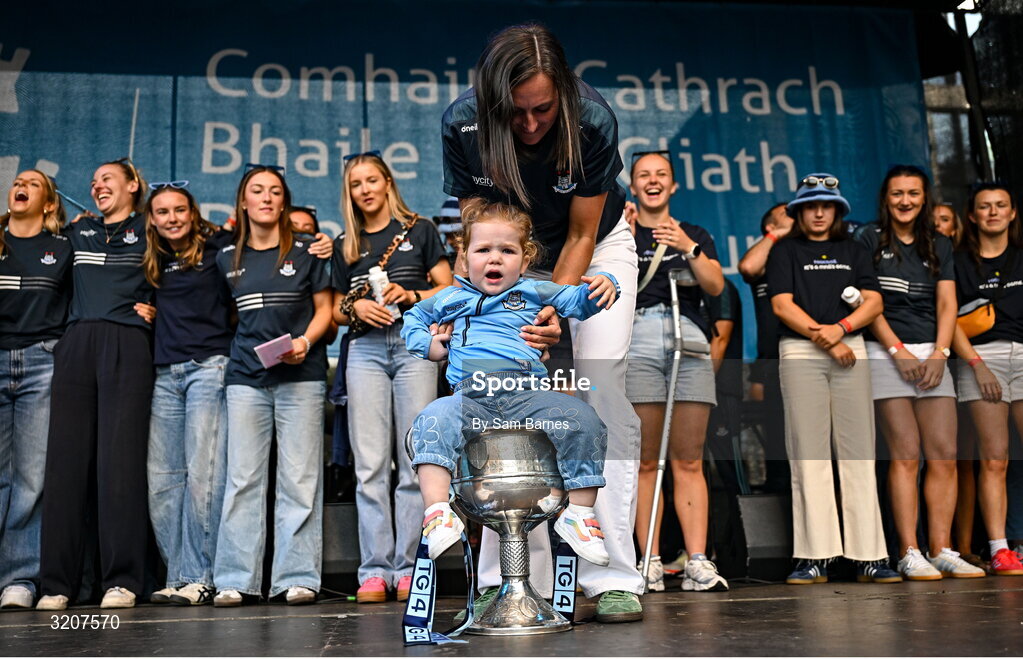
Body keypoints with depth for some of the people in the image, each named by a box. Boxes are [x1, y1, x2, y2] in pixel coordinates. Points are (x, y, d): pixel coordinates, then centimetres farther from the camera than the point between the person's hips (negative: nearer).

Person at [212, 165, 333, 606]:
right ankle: (235, 579, 6)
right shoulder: (227, 258, 12)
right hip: (245, 376, 3)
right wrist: (237, 347, 7)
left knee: (299, 479, -2)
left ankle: (298, 578, 4)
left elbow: (324, 308, 5)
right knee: (242, 479, 1)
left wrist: (305, 342, -11)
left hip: (300, 375, -2)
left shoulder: (304, 251, 5)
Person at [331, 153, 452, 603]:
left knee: (414, 463, -4)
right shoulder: (345, 245, 18)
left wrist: (410, 295, -11)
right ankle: (374, 570, 2)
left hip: (413, 346, -2)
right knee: (370, 466, -2)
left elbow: (448, 290, 6)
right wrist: (355, 307, -2)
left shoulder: (418, 231, 10)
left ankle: (408, 568, 2)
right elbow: (337, 309, 20)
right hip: (365, 350, 3)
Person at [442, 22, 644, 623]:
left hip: (596, 245, -1)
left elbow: (580, 235, -21)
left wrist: (557, 306, -35)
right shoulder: (462, 124, -26)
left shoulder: (593, 120, -31)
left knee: (602, 386, -14)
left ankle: (614, 578, -10)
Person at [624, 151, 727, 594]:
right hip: (637, 339, -2)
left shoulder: (695, 235, 22)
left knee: (689, 461, -2)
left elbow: (716, 286, 7)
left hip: (690, 341, 2)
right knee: (645, 461, -5)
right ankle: (650, 563, -3)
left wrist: (689, 248, -7)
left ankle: (698, 563, -3)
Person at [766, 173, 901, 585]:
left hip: (851, 351, 3)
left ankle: (869, 557, -1)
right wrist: (824, 339, -9)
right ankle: (814, 559, -6)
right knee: (809, 453, -6)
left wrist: (839, 328, -9)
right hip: (800, 354, -2)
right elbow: (782, 305, -1)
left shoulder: (854, 251, 20)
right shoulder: (785, 251, 12)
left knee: (858, 452, -3)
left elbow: (873, 302, 9)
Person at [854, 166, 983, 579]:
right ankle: (909, 554, -6)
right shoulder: (869, 239, 5)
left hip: (932, 355, 4)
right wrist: (899, 350, -10)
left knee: (945, 455, -3)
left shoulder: (939, 246, 18)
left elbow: (947, 304, 9)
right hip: (887, 354, -4)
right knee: (905, 455, -9)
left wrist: (939, 353, -6)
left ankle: (941, 550, 3)